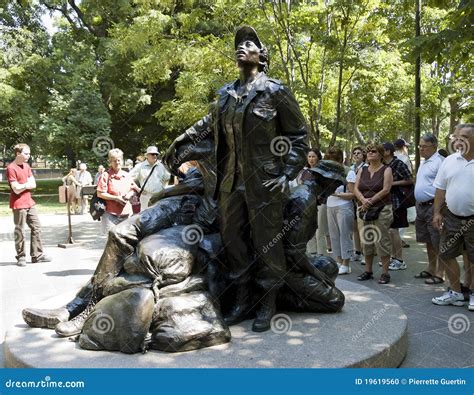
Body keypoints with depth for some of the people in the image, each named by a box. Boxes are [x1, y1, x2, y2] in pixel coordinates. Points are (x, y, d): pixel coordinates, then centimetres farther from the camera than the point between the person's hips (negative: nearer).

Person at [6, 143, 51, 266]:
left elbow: (33, 184, 5)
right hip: (18, 205, -8)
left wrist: (22, 185, -10)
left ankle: (37, 255, 16)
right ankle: (21, 257, 12)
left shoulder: (27, 166, 11)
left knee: (36, 228, 9)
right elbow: (16, 189, -18)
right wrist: (27, 184, -4)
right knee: (20, 231, 1)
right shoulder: (11, 168, -13)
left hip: (29, 203, 8)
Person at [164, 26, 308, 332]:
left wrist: (287, 175, -8)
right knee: (234, 239, 11)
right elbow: (209, 123, 28)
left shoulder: (275, 91, -3)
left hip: (264, 183, -5)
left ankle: (268, 305, 17)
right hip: (231, 183, 6)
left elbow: (299, 135, 0)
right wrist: (180, 141, 24)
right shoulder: (226, 94, 11)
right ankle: (242, 300, 26)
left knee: (266, 243, 2)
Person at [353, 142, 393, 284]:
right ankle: (368, 271, 19)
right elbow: (356, 188, 5)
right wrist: (363, 200, -13)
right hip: (364, 210, 5)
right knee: (365, 241, 8)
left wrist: (370, 201, -13)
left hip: (381, 210, -5)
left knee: (381, 241, -6)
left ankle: (385, 273, 2)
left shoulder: (386, 170, -1)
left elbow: (385, 190, -11)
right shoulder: (362, 170, 13)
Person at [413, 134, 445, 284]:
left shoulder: (439, 162, -14)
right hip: (421, 206, 9)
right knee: (428, 241, 18)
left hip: (433, 206, -9)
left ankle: (439, 274, 7)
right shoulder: (424, 163, 16)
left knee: (438, 243, -1)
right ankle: (430, 269, 30)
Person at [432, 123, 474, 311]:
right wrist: (437, 213, 2)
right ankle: (455, 292, 26)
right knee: (446, 254, 10)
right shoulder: (449, 161, 4)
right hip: (452, 217, 4)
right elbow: (440, 189, 7)